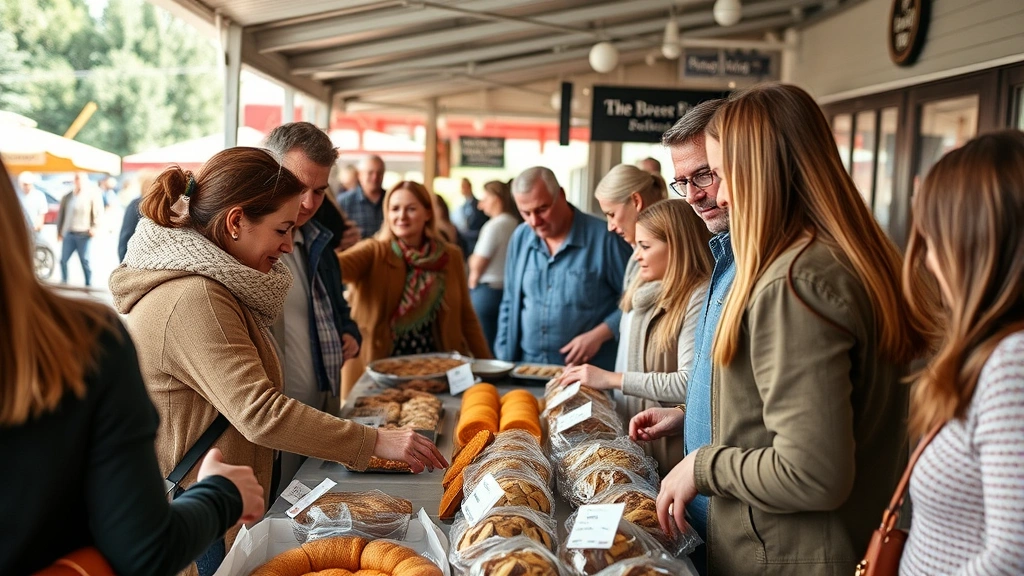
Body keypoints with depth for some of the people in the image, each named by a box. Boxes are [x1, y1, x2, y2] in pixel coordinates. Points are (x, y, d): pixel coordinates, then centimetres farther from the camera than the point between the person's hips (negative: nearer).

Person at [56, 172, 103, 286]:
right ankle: (63, 284, 18)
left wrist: (95, 227, -12)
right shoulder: (67, 197, 14)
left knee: (85, 261, -1)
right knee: (63, 260, 6)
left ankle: (88, 285, 7)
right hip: (68, 234, 5)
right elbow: (61, 215, 18)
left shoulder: (92, 194, 1)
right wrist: (59, 231, 14)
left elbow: (98, 212, -3)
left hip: (83, 234, -4)